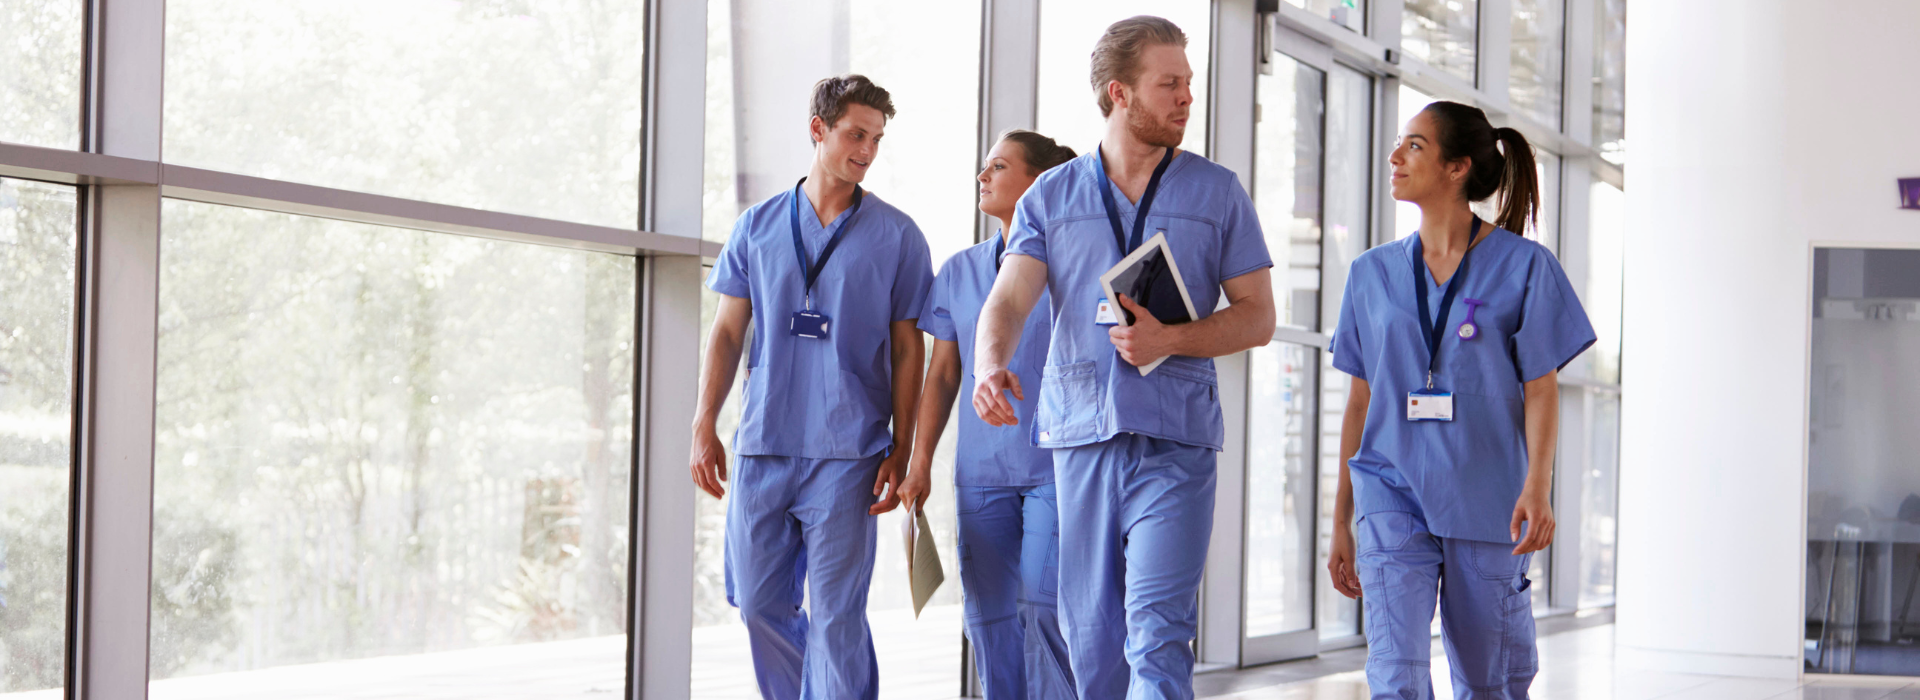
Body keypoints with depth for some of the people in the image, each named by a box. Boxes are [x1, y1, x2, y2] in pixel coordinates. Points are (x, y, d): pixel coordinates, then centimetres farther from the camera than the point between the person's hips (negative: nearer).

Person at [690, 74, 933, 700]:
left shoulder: (896, 236, 4)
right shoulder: (758, 226, 11)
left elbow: (908, 351, 4)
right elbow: (727, 332, 13)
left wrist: (901, 451, -2)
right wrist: (704, 426, 5)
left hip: (847, 453, -3)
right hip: (763, 447, 3)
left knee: (835, 614, -7)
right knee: (760, 605, 6)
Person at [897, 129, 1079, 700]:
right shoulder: (961, 272, 12)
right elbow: (942, 374, 15)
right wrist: (920, 462, 9)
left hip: (1060, 465, -5)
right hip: (982, 474, 5)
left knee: (1044, 604, -15)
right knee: (990, 617, 3)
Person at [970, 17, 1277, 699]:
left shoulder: (1217, 193, 7)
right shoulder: (1050, 196, 10)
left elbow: (1257, 317, 6)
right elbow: (1008, 302, -2)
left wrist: (1170, 339, -12)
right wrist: (990, 365, -25)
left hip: (1174, 440, -2)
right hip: (1079, 433, 2)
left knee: (1158, 632, -13)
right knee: (1089, 634, 7)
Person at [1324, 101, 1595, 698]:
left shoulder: (1523, 266, 0)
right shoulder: (1373, 274, 10)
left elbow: (1541, 388, -3)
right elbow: (1360, 402, 13)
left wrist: (1538, 485, -18)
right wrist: (1340, 521, 12)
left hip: (1485, 502, -2)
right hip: (1393, 496, 2)